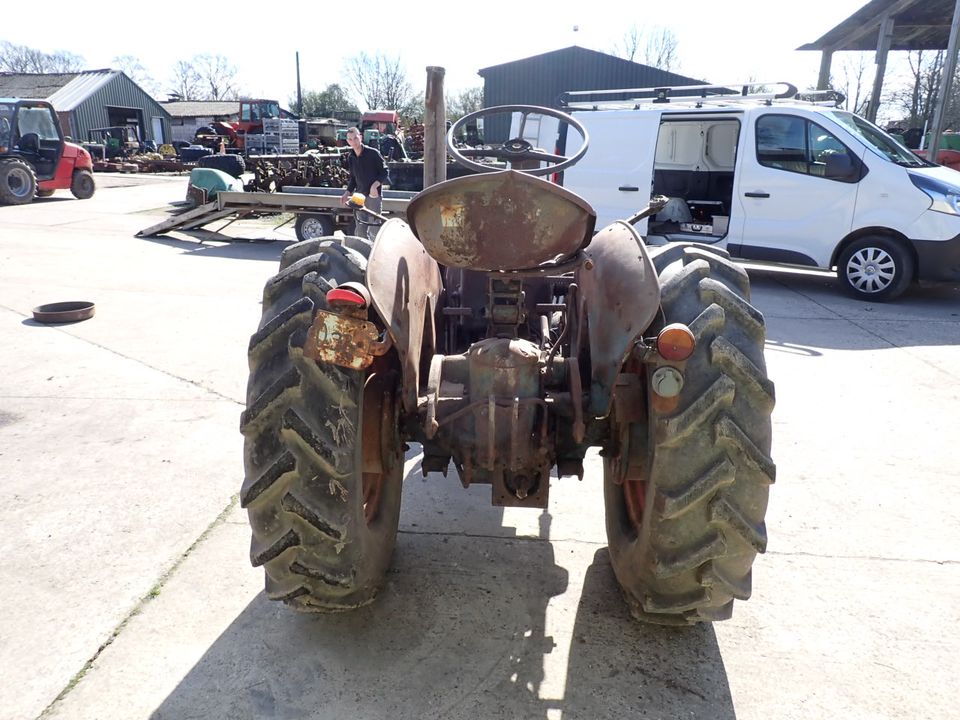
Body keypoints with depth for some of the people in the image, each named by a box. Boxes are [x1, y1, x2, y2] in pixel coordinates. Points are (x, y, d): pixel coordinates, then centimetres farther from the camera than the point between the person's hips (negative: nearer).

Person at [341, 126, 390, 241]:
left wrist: (375, 184, -21)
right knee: (360, 230, 8)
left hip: (373, 195, -6)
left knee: (374, 228, -9)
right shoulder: (350, 157, 10)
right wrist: (348, 193, 8)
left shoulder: (373, 153, -7)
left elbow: (384, 172, -5)